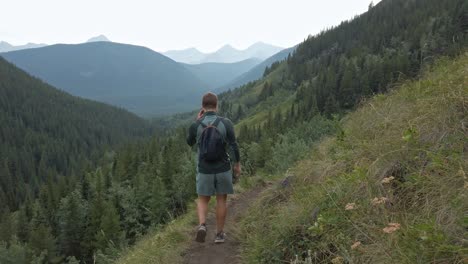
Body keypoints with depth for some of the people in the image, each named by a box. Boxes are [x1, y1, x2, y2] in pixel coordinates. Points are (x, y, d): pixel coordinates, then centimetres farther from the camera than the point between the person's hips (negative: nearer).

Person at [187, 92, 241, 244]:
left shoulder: (196, 125, -10)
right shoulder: (226, 123, -12)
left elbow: (190, 143, 10)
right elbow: (233, 147, -11)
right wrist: (237, 165, 3)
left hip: (204, 170, 0)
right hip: (223, 169, 0)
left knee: (203, 200, 17)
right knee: (221, 200, 15)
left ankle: (202, 226, -8)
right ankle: (219, 234, 21)